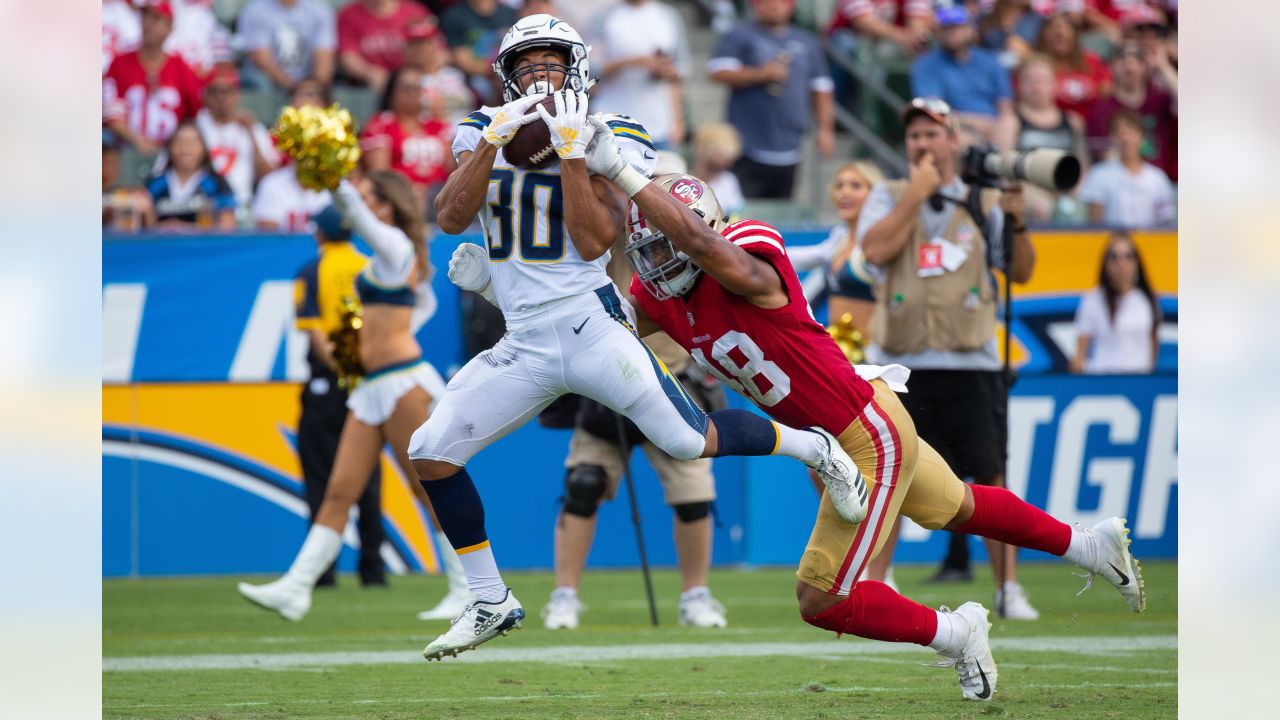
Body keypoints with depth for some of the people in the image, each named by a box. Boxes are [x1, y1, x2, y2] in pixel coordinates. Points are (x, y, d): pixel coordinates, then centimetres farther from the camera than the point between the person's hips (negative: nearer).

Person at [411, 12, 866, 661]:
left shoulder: (603, 140, -3)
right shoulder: (484, 134, 7)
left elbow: (593, 242, -13)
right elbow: (451, 219, -8)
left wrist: (570, 152, -18)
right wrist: (494, 141, -17)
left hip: (590, 327, -4)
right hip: (524, 345, 4)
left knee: (691, 441, -8)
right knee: (431, 452, -7)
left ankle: (815, 449, 21)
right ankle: (491, 605, 6)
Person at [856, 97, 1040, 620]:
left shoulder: (983, 202, 12)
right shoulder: (888, 198, 11)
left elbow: (1020, 272, 7)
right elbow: (876, 250, -8)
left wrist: (1016, 221, -9)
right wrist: (916, 194, -7)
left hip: (970, 365, 0)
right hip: (898, 364, 0)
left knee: (990, 476, -5)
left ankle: (1008, 589, -1)